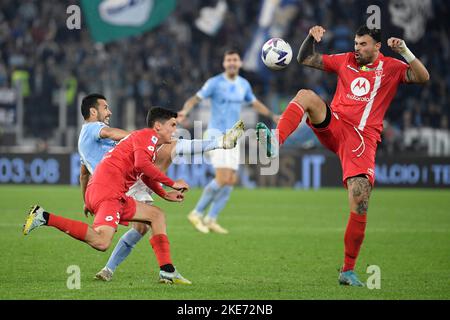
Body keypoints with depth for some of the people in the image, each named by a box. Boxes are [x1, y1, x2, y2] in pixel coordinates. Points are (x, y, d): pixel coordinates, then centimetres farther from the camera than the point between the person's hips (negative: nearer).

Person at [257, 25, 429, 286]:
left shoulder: (391, 68, 7)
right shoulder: (345, 61, 16)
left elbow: (423, 77, -8)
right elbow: (305, 59, 20)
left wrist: (405, 52, -18)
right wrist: (312, 39, 2)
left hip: (363, 139, -2)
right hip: (333, 125, 3)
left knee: (360, 204, -14)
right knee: (306, 95, -26)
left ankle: (348, 271, -2)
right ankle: (275, 143, -48)